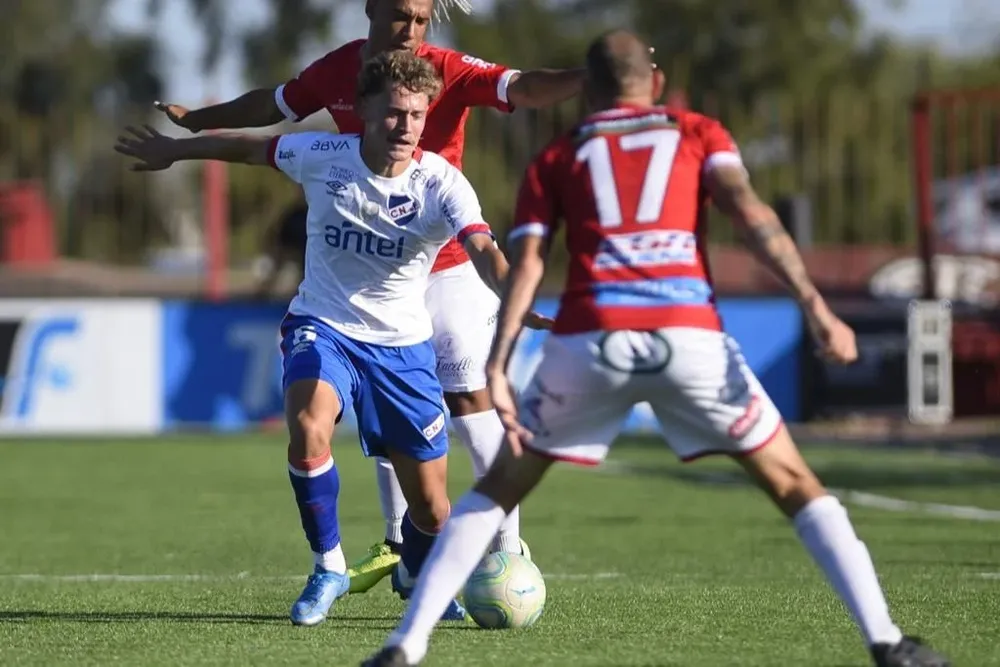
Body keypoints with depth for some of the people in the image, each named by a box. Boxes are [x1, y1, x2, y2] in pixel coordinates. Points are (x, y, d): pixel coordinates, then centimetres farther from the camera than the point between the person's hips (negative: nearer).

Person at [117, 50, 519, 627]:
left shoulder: (441, 184, -18)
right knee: (309, 435, -32)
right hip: (322, 325, 0)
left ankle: (415, 576, 40)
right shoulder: (322, 157, -12)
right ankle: (329, 569, -8)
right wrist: (176, 149, 22)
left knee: (431, 510, 2)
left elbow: (483, 250, -36)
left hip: (402, 343, 0)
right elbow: (250, 148, 8)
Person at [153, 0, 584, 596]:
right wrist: (197, 120, 35)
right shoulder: (337, 71, 0)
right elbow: (274, 105, 20)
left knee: (471, 401, -9)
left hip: (442, 271, -5)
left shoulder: (448, 71, -15)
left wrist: (588, 78, -51)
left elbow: (522, 89, -31)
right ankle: (399, 543, 26)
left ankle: (509, 546, -3)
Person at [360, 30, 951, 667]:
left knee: (500, 488, 19)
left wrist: (497, 368, -1)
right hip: (687, 335, -1)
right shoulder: (698, 133, 20)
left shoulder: (556, 159, 22)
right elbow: (748, 209, 2)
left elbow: (526, 265, 7)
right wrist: (814, 304, -5)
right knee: (795, 486, 12)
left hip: (589, 339, 1)